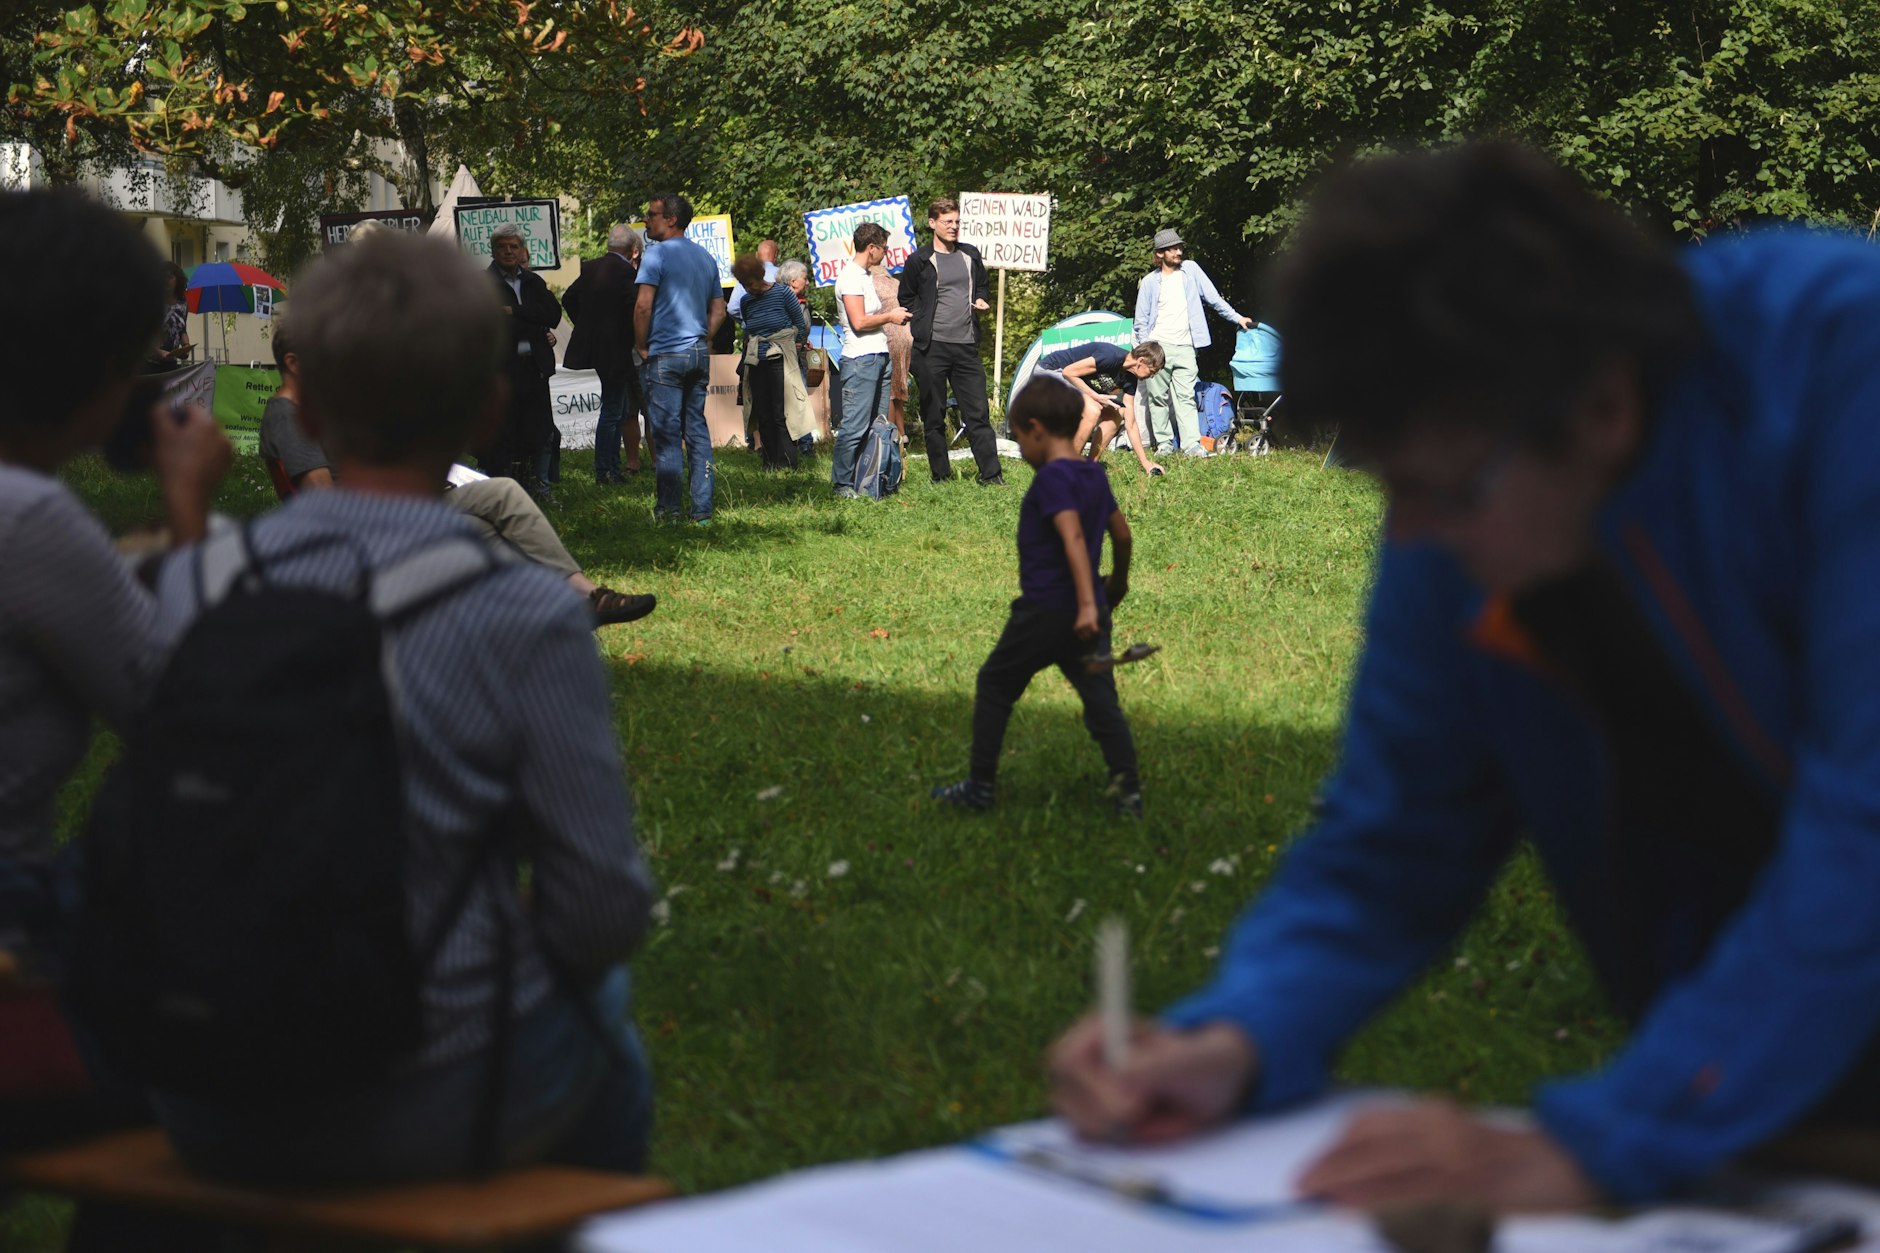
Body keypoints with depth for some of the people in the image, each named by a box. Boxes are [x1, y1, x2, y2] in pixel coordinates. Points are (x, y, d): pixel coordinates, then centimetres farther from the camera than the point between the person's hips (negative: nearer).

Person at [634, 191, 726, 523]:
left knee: (667, 433, -4)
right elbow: (718, 310, 15)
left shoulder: (657, 254, -10)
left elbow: (643, 305, -17)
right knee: (697, 430, 8)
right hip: (699, 354, 6)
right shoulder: (706, 258, 12)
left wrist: (641, 346, -6)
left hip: (665, 355, -6)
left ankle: (669, 508, -5)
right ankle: (702, 508, 7)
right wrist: (702, 341, 17)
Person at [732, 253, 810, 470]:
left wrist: (797, 345, 11)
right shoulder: (747, 301, 9)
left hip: (780, 359, -5)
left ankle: (787, 462, -5)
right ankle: (770, 462, 12)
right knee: (763, 415, 5)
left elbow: (802, 325, 4)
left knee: (781, 413, -8)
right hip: (756, 362, 5)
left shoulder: (782, 293, -4)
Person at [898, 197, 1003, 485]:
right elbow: (907, 299, 6)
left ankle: (990, 472, 3)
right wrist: (923, 326, -4)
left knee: (978, 412, 0)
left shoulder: (971, 256, 14)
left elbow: (981, 287, 27)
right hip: (932, 348, -3)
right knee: (933, 415, 2)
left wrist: (981, 302, 6)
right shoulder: (919, 261, 0)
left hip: (966, 345, 3)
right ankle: (941, 475, 10)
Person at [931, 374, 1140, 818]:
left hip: (1045, 611, -7)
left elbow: (1073, 537, -25)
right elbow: (1122, 532, 19)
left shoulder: (1051, 478, -14)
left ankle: (979, 787, 14)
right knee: (1100, 699, 6)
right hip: (1087, 611, 7)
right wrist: (1118, 581, 36)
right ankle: (1128, 792, -3)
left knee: (994, 687, 9)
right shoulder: (1095, 475, 9)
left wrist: (1086, 603, -32)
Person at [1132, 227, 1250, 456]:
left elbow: (1213, 298, 11)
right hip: (1158, 347, 0)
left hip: (1185, 347, 0)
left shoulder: (1190, 270, 7)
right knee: (1158, 397, 1)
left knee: (1186, 397, -6)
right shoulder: (1150, 282, 5)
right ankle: (1164, 442, 9)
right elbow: (1141, 321, 8)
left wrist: (1236, 317, 8)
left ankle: (1192, 444, -12)